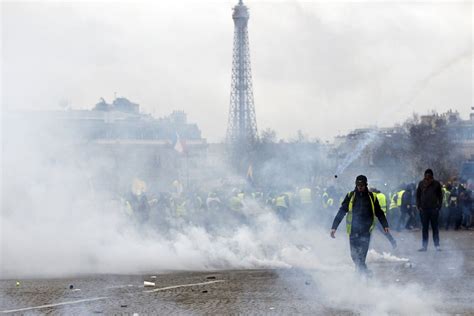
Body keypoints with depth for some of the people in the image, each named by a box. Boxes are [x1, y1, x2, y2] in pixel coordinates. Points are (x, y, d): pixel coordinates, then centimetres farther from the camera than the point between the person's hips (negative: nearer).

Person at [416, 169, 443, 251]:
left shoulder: (436, 184, 2)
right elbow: (418, 195, 10)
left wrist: (439, 206, -3)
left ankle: (437, 245, 6)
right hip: (423, 209, 1)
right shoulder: (421, 184, 5)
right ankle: (424, 245, 6)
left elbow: (440, 196, 6)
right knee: (424, 228, 3)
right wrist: (418, 206, 1)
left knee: (435, 227, 2)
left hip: (434, 209, -1)